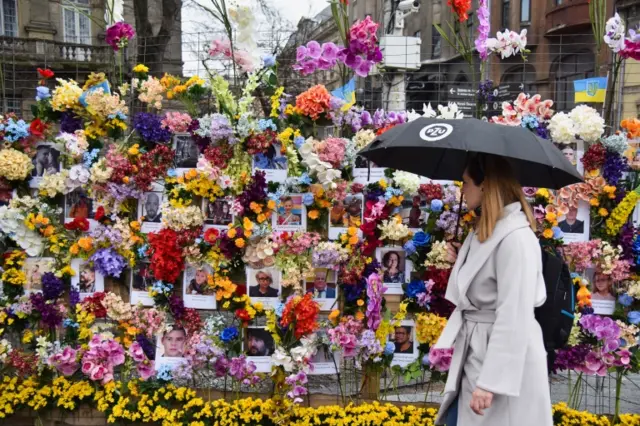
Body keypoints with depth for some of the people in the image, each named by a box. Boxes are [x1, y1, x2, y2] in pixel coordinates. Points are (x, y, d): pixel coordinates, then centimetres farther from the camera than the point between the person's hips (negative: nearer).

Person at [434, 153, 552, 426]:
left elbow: (514, 317, -24)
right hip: (474, 354, 10)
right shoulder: (483, 231, 11)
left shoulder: (516, 237, -20)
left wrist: (491, 381, -24)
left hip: (505, 361, -9)